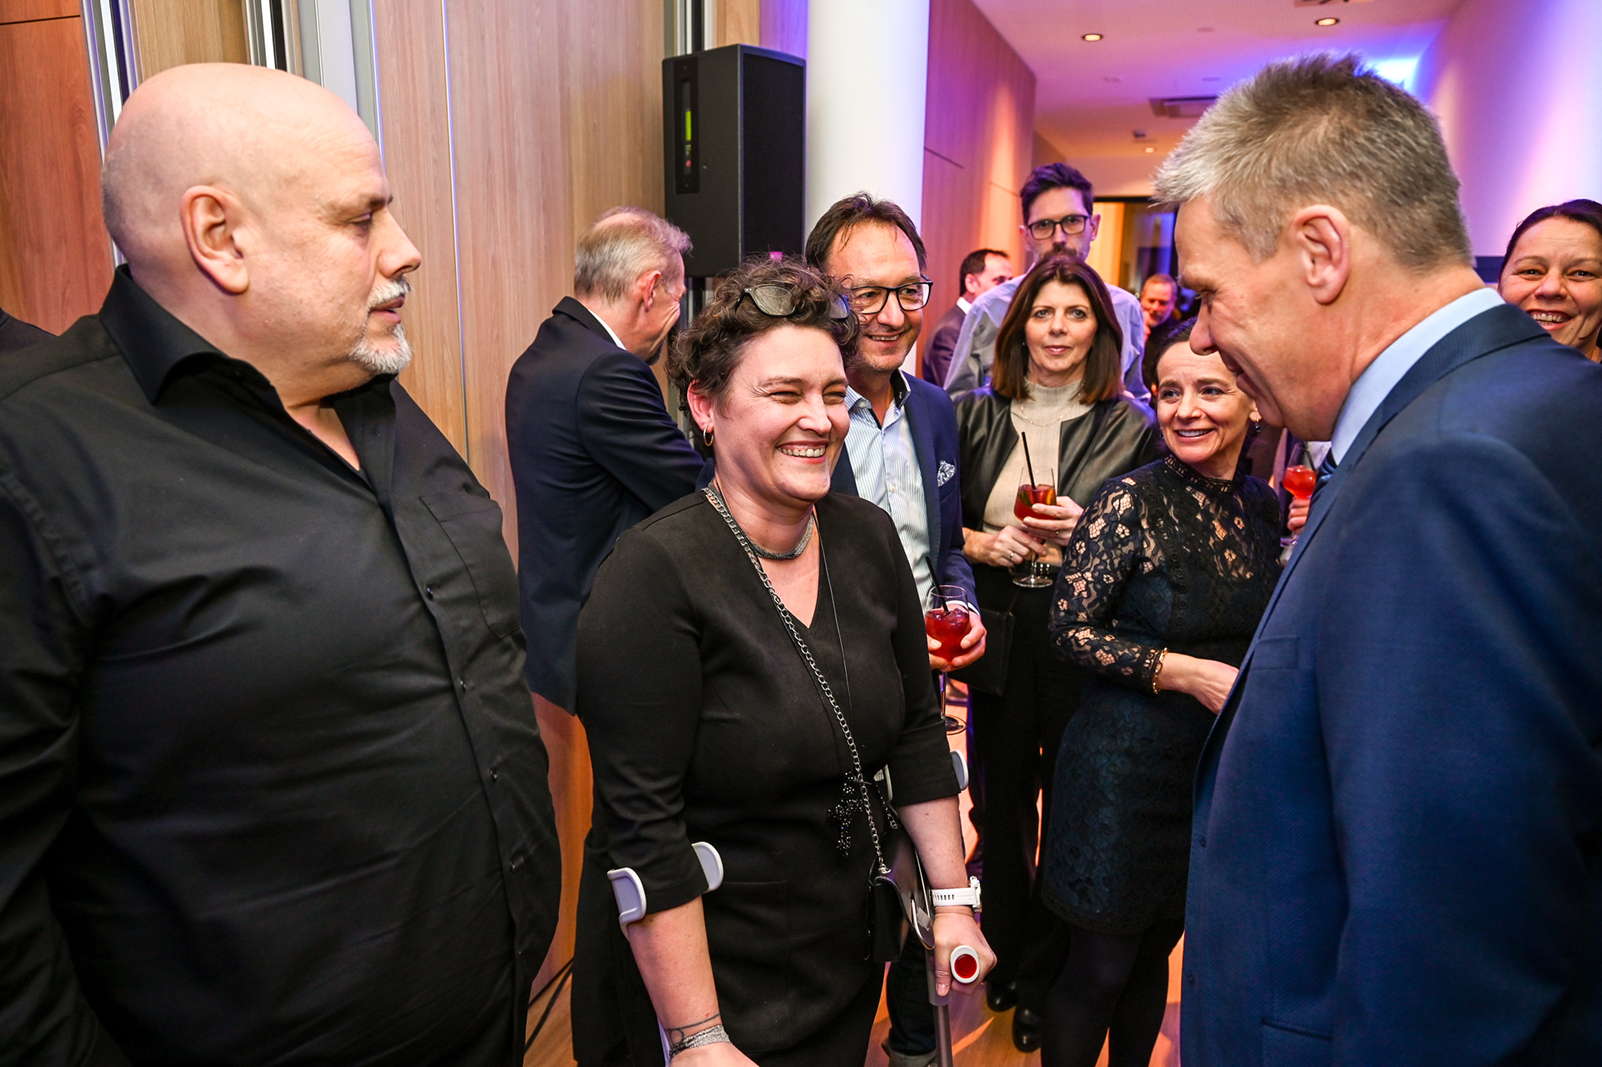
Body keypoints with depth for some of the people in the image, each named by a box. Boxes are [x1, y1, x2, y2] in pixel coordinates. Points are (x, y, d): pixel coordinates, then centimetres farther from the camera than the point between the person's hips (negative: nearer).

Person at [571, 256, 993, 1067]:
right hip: (709, 976, -5)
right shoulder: (654, 574, -22)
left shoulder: (869, 537, -4)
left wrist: (951, 900, 4)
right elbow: (644, 828, -22)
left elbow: (918, 729, 4)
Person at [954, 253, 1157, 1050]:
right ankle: (1007, 957, 35)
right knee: (1001, 796, 12)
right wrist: (985, 544, -10)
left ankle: (1049, 979, 29)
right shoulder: (977, 416, 6)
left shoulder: (1131, 426, 0)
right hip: (1000, 633, 2)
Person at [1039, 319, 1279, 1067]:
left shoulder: (1264, 506, 3)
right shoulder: (1129, 502, -15)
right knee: (1101, 966, 8)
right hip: (1127, 767, -5)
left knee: (1157, 952, 21)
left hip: (1219, 770, 6)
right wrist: (1187, 672, -21)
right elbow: (1070, 628, -15)